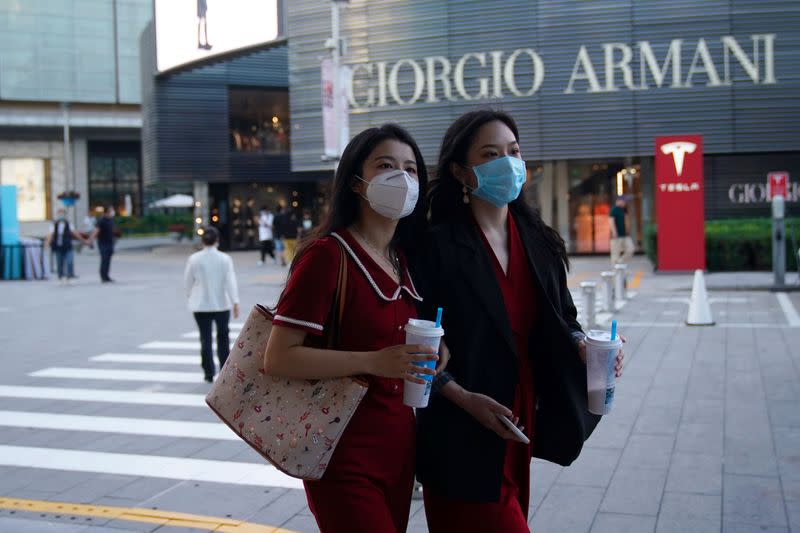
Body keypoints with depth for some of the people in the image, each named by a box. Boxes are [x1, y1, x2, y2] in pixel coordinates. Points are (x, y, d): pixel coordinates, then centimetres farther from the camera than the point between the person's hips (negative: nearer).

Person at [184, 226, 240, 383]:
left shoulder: (194, 259, -6)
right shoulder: (225, 259, -7)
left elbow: (188, 281, 3)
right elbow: (231, 281, -11)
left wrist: (191, 296, 21)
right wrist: (235, 302, -10)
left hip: (201, 305, 0)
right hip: (222, 304, 0)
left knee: (205, 338, 4)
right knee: (223, 337, 15)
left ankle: (209, 373, 3)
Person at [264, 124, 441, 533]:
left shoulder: (402, 261, 9)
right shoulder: (327, 254, -15)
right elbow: (278, 358, -20)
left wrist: (427, 357, 2)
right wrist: (373, 362, -27)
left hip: (398, 448, 8)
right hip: (344, 455, -8)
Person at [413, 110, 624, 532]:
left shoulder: (537, 240, 6)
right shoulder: (438, 246, -12)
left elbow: (559, 319, 14)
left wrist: (582, 347, -7)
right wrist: (466, 399, -20)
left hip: (520, 420, 6)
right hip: (462, 435, -6)